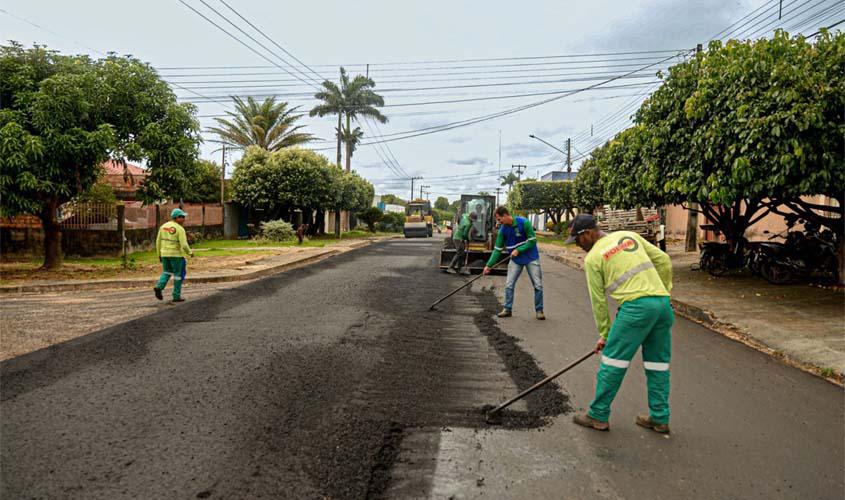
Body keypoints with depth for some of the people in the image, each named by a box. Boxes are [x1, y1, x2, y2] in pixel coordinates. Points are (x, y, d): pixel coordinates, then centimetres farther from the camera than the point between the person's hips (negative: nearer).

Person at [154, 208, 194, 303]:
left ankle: (159, 287, -7)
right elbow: (184, 245, -20)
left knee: (166, 273, 20)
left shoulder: (163, 226, 4)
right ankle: (176, 296, 7)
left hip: (165, 253, 6)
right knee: (178, 275, 6)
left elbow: (158, 241, 7)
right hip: (176, 254, -6)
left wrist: (159, 254, 16)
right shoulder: (180, 229, -15)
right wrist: (190, 252, -1)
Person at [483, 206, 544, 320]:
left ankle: (539, 310, 13)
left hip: (531, 258, -3)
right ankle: (507, 309, 13)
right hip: (515, 260, 4)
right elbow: (497, 249, -3)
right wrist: (489, 265, -8)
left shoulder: (523, 222, -21)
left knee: (538, 285, 0)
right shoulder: (502, 230, -8)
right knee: (509, 285, 0)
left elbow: (532, 240, -17)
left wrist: (518, 250, -23)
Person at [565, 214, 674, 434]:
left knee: (612, 360, 3)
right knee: (658, 363, 15)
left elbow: (598, 300, 5)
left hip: (636, 305, -7)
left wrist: (604, 333, 14)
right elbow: (664, 260, 16)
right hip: (663, 302, 7)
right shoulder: (629, 235, 17)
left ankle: (598, 416, 10)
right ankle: (659, 419, 23)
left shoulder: (593, 258, 2)